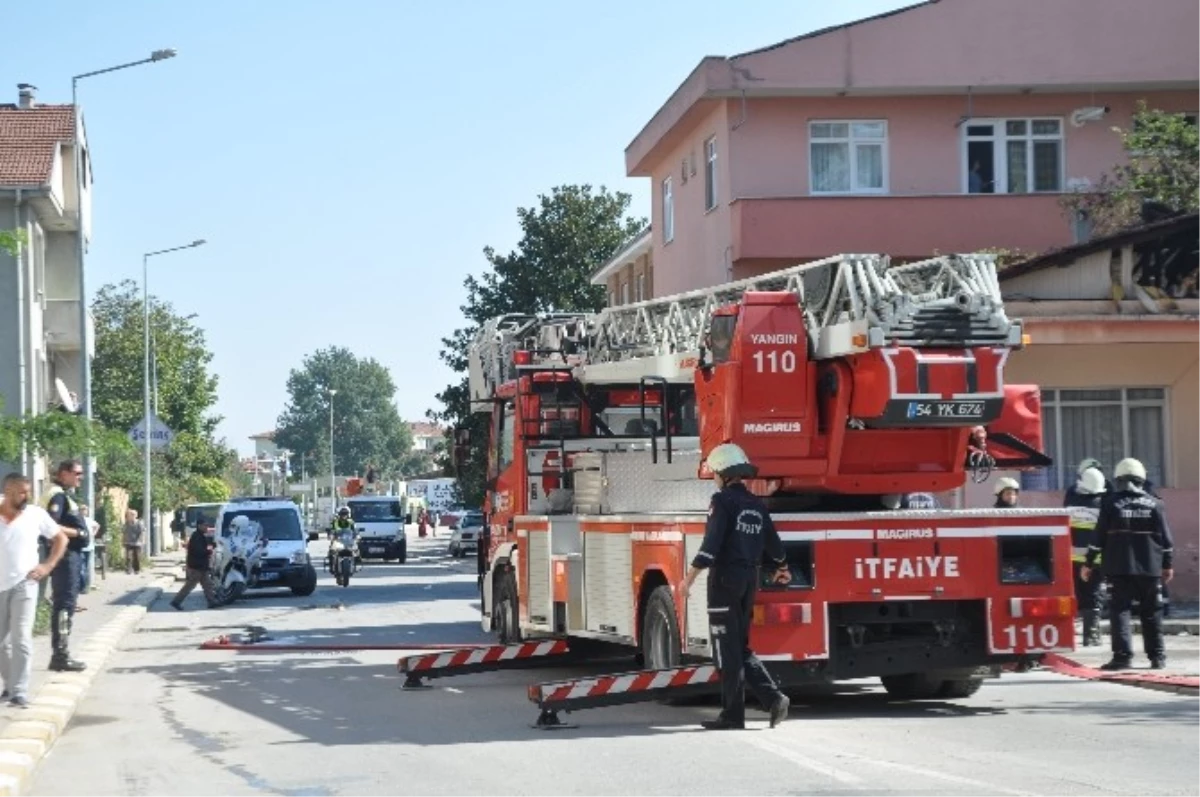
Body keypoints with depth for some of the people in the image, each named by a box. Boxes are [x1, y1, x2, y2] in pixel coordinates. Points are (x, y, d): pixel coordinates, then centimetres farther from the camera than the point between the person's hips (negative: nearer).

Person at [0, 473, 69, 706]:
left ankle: (20, 692, -13)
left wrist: (48, 566, -1)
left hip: (24, 585, -2)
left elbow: (60, 538, 9)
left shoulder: (36, 514, -2)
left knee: (21, 639, -11)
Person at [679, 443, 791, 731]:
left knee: (727, 650, -2)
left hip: (726, 578, -7)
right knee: (741, 648, 15)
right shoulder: (757, 505, 12)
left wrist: (690, 578, -19)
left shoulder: (723, 500, -10)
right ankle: (773, 697, 2)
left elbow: (711, 544, -19)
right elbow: (773, 543, 20)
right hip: (750, 579, 7)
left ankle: (733, 713, 1)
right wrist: (782, 569, 40)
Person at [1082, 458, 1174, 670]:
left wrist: (1089, 563, 4)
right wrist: (1168, 565, 14)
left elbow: (1099, 536, -2)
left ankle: (1123, 655, -12)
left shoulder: (1110, 503, -2)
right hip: (1150, 568, 2)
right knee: (1151, 613, 11)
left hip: (1119, 568, -2)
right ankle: (1157, 656, 13)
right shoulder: (1154, 504, 4)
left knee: (1119, 610, -1)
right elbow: (1165, 537, 5)